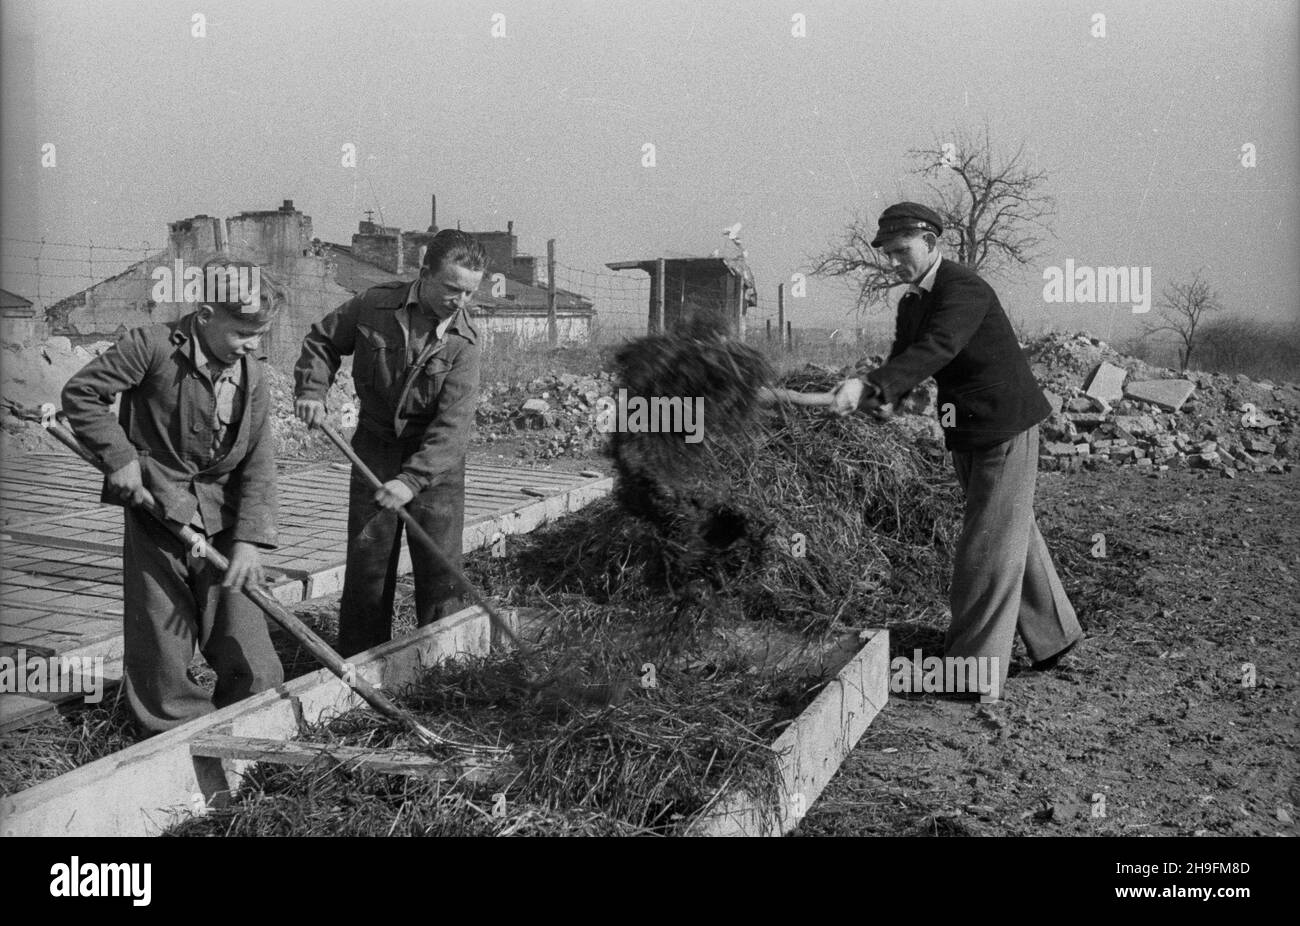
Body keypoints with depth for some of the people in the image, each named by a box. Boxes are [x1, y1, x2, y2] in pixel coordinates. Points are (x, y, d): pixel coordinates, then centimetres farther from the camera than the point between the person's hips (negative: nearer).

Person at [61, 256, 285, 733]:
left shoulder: (252, 373, 1)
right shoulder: (152, 345, -11)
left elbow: (258, 463, -2)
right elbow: (80, 392, -5)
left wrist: (250, 538, -11)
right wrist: (120, 456, -12)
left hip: (222, 519, 3)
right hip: (156, 513, -3)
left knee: (249, 657, 4)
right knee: (162, 642, 6)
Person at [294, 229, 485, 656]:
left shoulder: (463, 342, -15)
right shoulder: (374, 305, -10)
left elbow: (452, 424, -22)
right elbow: (322, 340, 9)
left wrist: (412, 479, -32)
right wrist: (311, 389, -7)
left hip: (436, 460, -1)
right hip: (375, 449, 1)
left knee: (440, 567, 2)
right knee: (366, 562, 7)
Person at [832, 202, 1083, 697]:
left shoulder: (965, 290, -21)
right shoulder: (911, 304, 7)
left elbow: (932, 353, -35)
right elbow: (903, 364, 2)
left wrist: (871, 385, -47)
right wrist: (867, 386, -21)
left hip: (1006, 430, -9)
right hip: (966, 435, 9)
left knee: (987, 549, -4)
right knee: (1014, 539, 20)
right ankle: (1053, 634, 37)